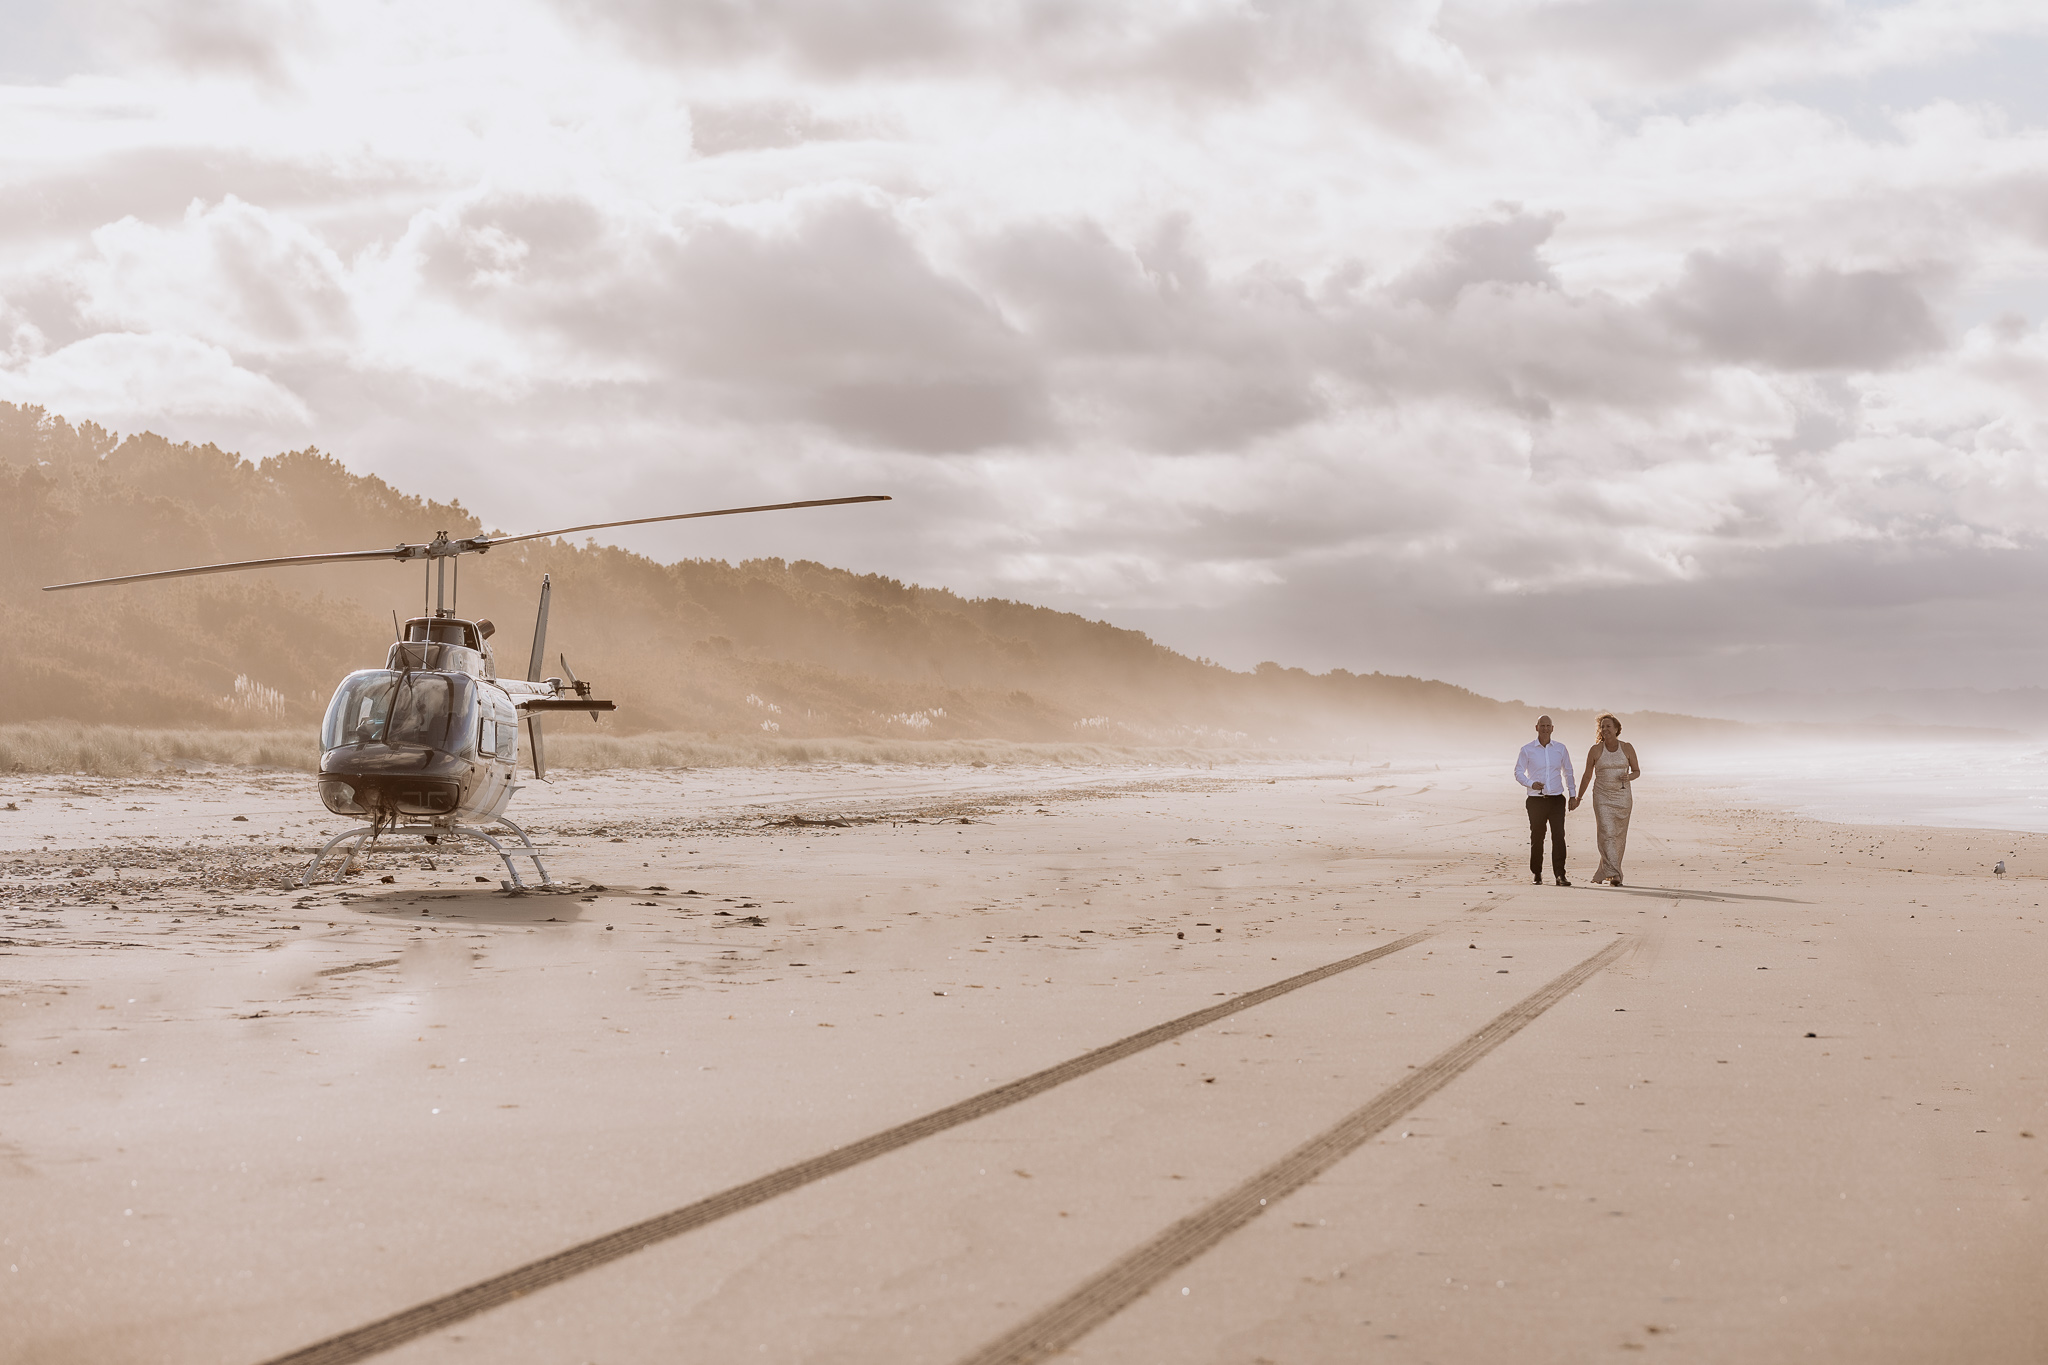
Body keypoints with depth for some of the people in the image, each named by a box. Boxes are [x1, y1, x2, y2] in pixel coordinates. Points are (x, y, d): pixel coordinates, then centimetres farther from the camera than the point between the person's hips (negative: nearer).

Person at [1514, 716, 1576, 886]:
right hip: (1536, 800, -1)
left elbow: (1568, 773, 19)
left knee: (1559, 836, -9)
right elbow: (1518, 772, 4)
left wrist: (1573, 795, 14)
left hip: (1557, 799, 1)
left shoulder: (1560, 749, 9)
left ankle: (1560, 875, -10)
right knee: (1537, 838, 3)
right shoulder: (1527, 749, 2)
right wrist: (1531, 784, -14)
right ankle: (1537, 874, 15)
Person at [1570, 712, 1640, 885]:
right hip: (1602, 797, -2)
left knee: (1619, 838, 5)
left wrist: (1629, 777, -13)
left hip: (1623, 797, 2)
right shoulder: (1595, 750, -1)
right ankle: (1614, 875, -21)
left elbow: (1637, 771, 10)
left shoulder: (1627, 748, 2)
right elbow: (1587, 775, 9)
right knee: (1607, 834, -15)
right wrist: (1578, 798, 13)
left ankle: (1604, 872, 19)